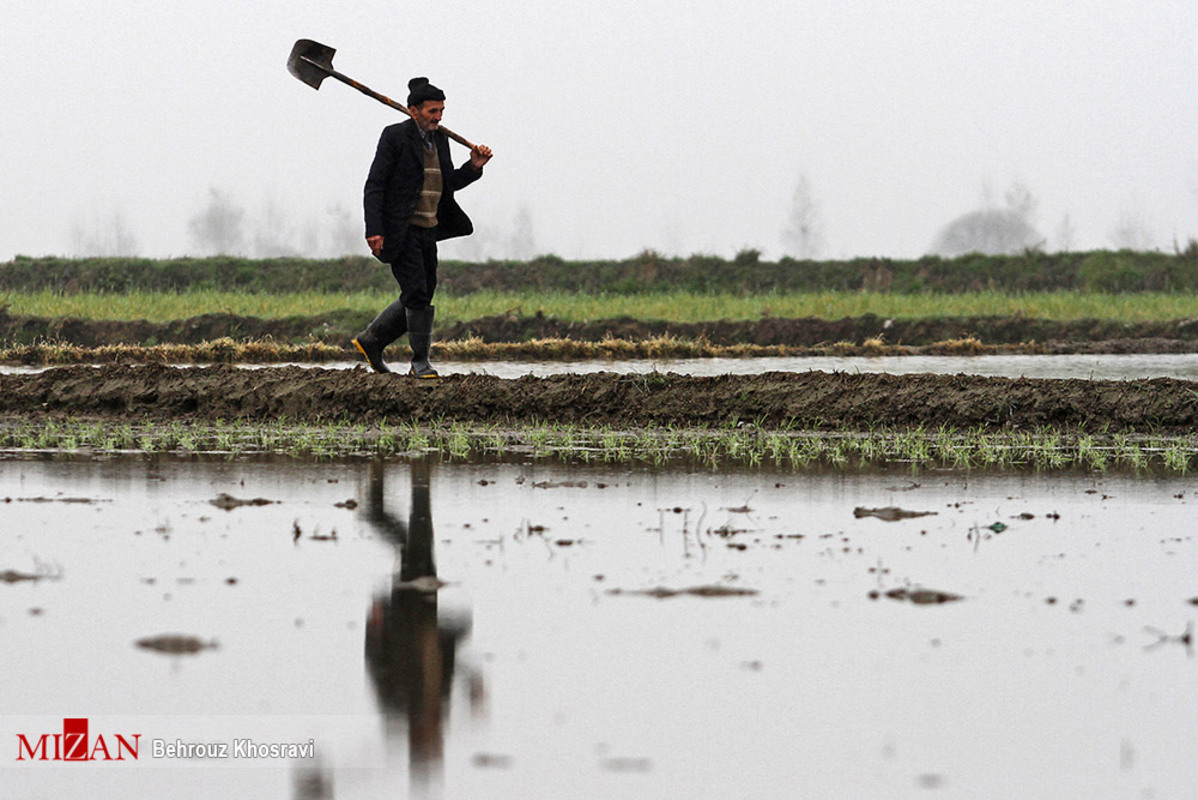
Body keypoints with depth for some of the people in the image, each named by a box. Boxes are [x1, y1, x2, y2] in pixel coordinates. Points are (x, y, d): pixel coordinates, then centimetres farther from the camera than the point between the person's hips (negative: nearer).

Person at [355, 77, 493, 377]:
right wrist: (374, 230, -19)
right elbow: (374, 186, -11)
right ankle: (420, 361, -3)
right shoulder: (395, 136, -8)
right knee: (417, 293, -11)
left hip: (428, 230, 8)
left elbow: (448, 183, 20)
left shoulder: (439, 139, 13)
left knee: (421, 297, 10)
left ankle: (370, 340, 25)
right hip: (400, 231, -8)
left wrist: (473, 167, 2)